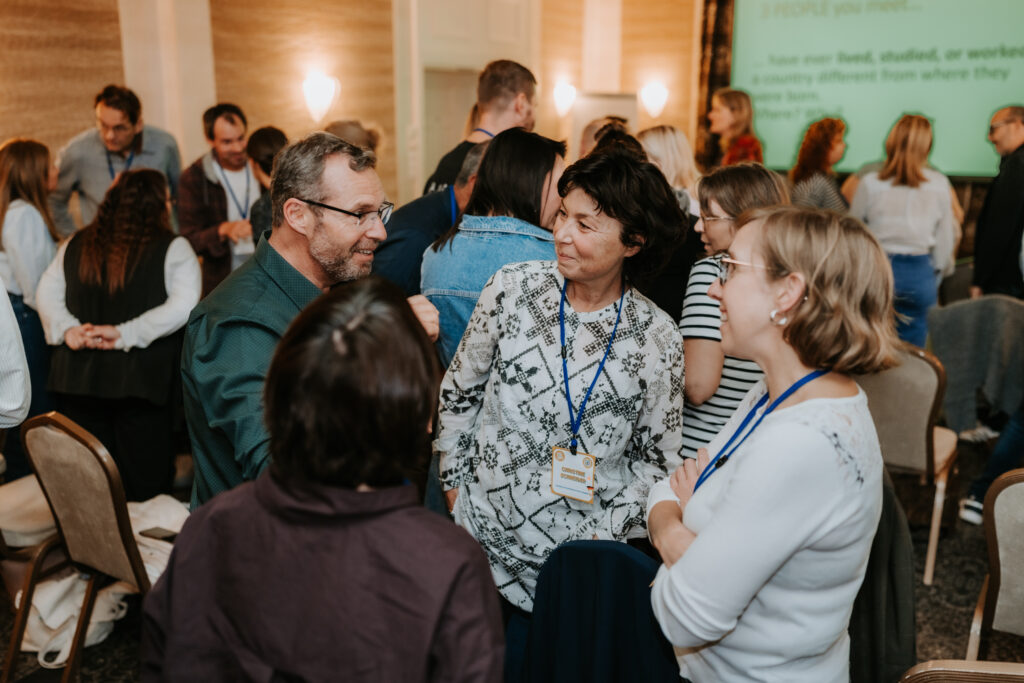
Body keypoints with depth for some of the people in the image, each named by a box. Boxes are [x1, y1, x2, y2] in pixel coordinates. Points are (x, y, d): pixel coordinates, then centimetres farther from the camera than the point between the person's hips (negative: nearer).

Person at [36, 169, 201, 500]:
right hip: (141, 382, -4)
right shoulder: (173, 249, -7)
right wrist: (125, 334, -13)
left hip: (78, 377, 5)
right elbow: (183, 306, -16)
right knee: (145, 484, 7)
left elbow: (46, 293, 8)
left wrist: (68, 330, -3)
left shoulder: (76, 246, 7)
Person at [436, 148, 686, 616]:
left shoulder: (657, 340, -10)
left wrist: (608, 532, -6)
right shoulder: (512, 288, -9)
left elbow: (656, 457, 0)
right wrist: (455, 485, 6)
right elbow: (458, 392, 3)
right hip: (486, 536, 1)